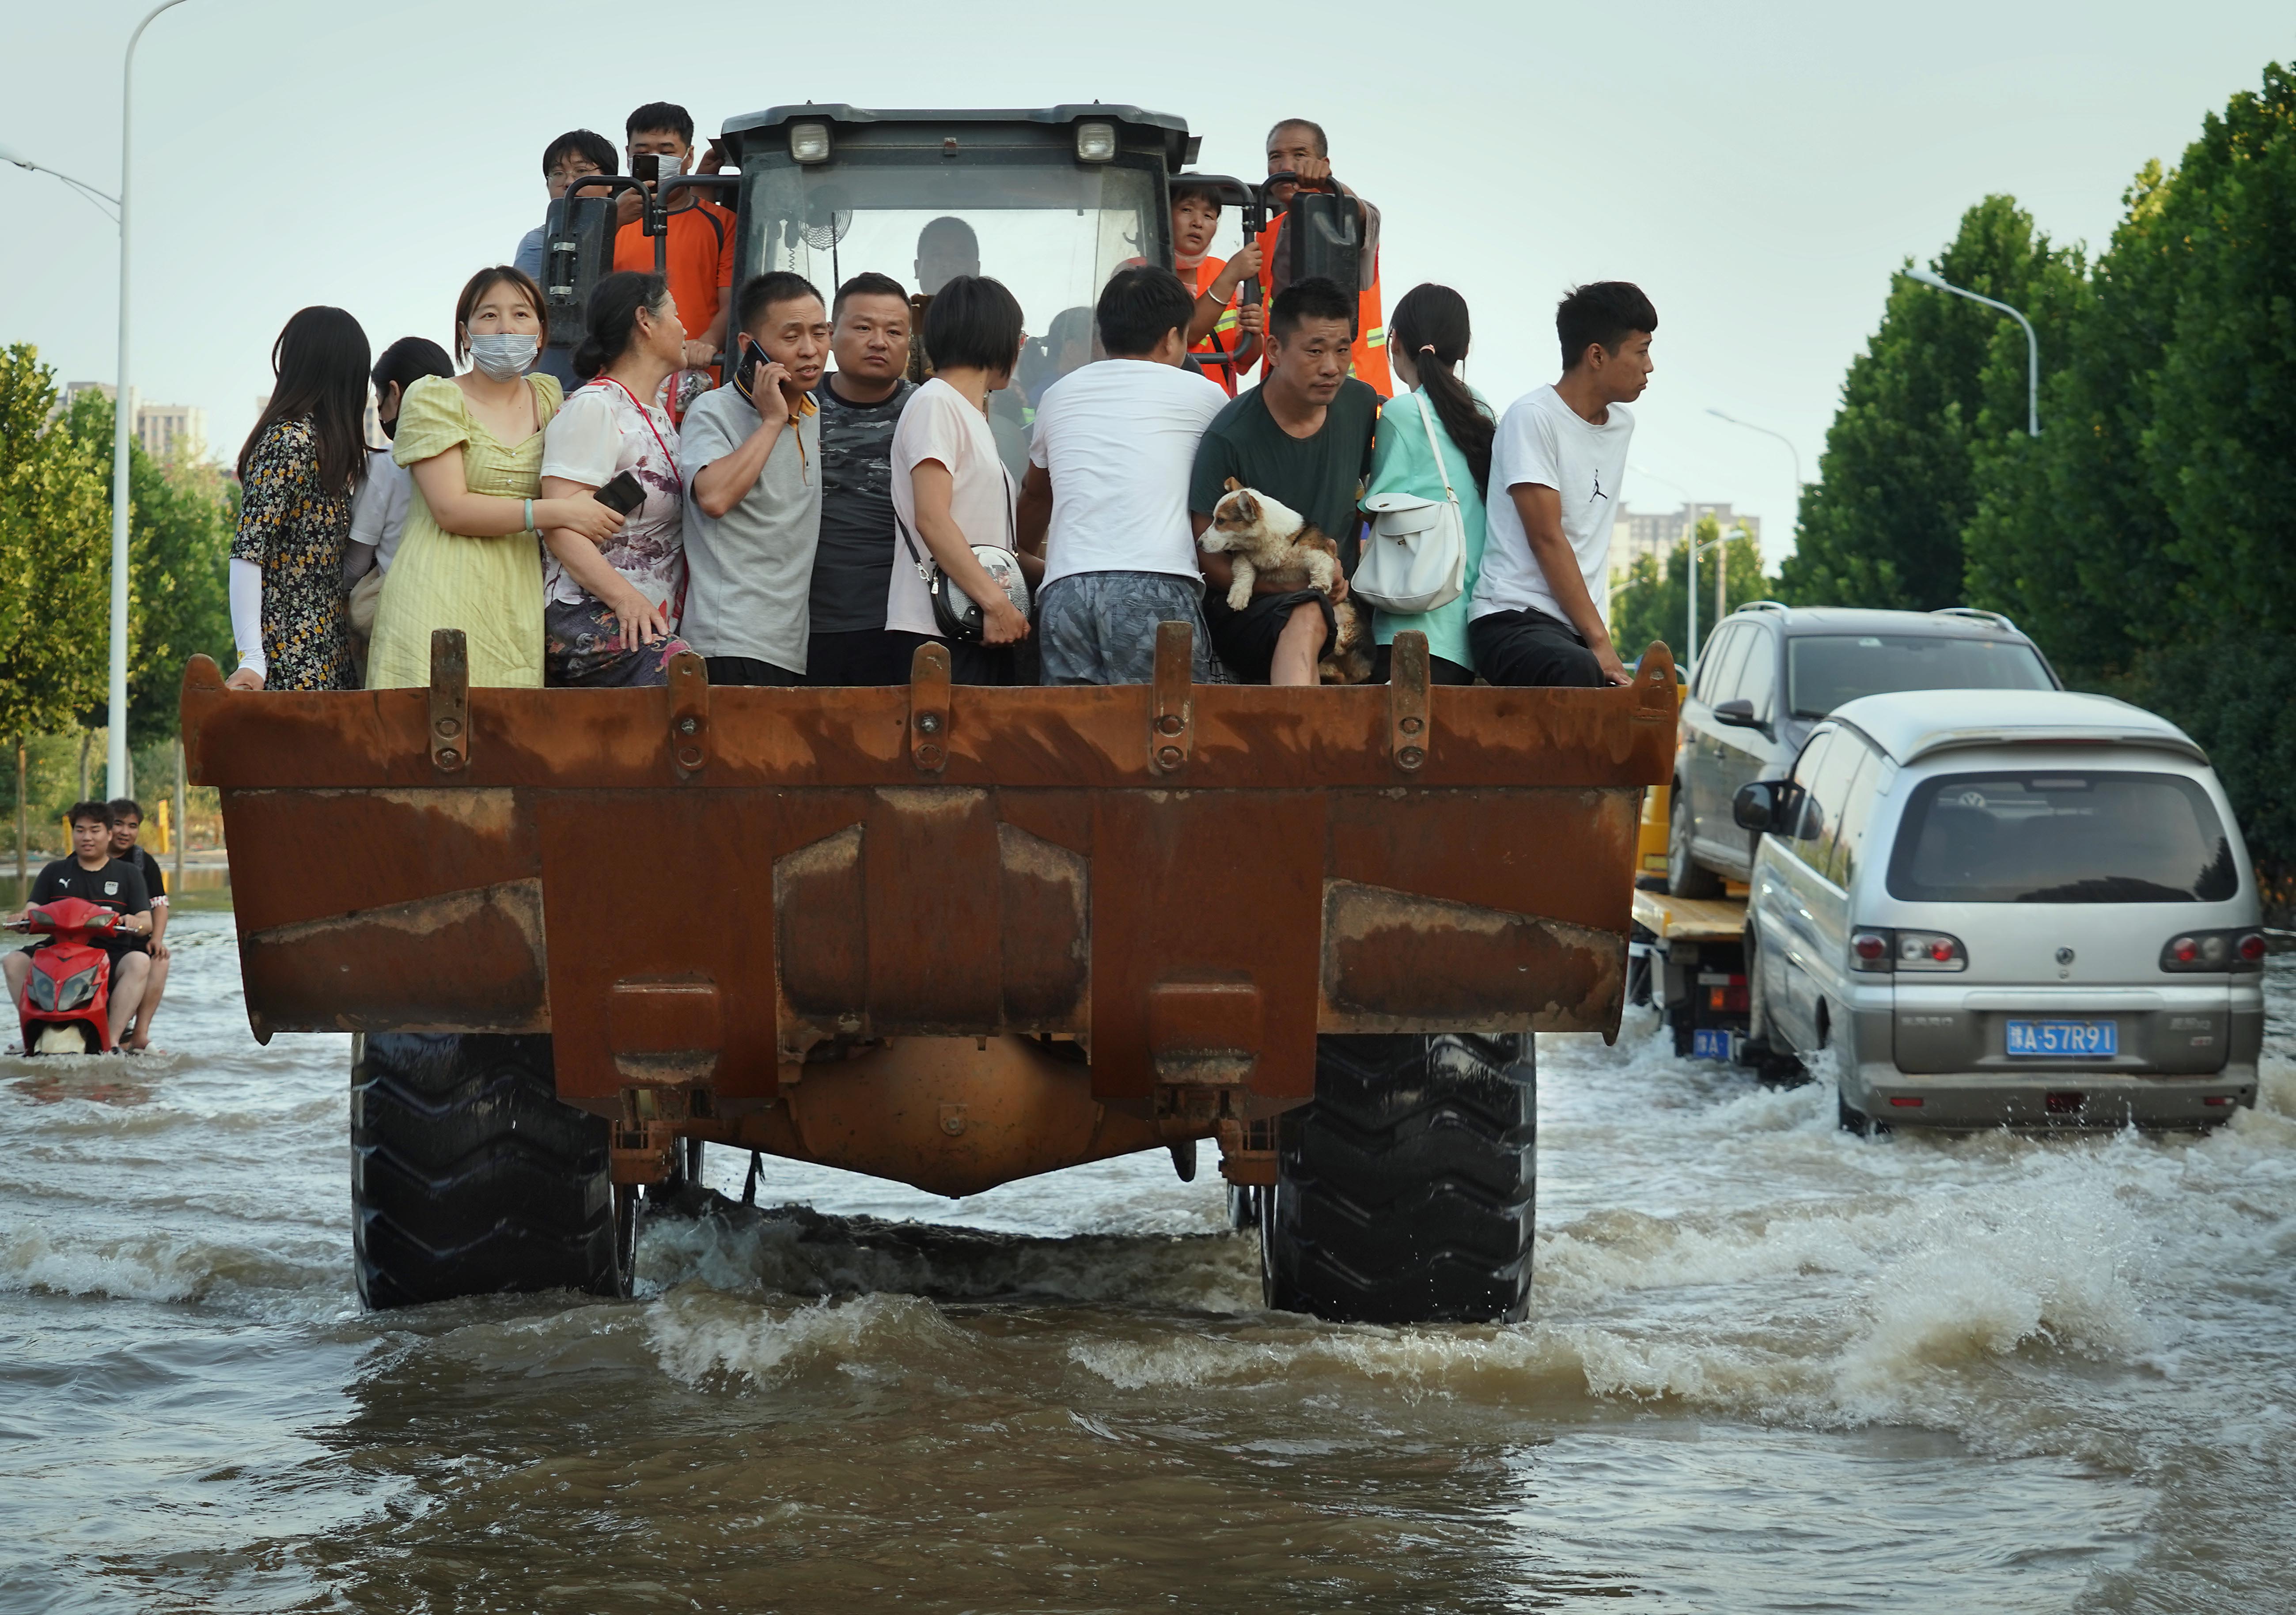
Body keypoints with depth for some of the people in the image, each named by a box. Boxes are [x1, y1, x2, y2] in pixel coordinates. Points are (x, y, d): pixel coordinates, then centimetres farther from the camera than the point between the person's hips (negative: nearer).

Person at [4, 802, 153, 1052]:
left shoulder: (128, 874, 12)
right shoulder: (54, 872, 18)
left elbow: (146, 922, 3)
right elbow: (33, 910, 10)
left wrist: (136, 923, -23)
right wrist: (23, 918, -16)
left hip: (112, 954, -2)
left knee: (140, 963, -34)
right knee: (14, 963, -23)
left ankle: (113, 1038, -35)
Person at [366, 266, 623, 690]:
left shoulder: (548, 397, 17)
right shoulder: (433, 398, 1)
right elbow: (451, 510, -10)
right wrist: (558, 512, -14)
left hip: (521, 601, 4)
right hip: (443, 603, -4)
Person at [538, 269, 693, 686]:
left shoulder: (657, 416, 24)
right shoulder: (593, 409, -7)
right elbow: (560, 525, -16)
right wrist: (625, 597, -27)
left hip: (651, 624, 10)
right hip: (590, 619, -10)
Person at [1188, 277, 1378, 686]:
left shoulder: (1361, 405, 4)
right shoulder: (1230, 438, -12)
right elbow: (1203, 550, -11)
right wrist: (1290, 586, -22)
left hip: (1337, 601, 7)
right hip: (1245, 604, -7)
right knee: (1307, 618, -38)